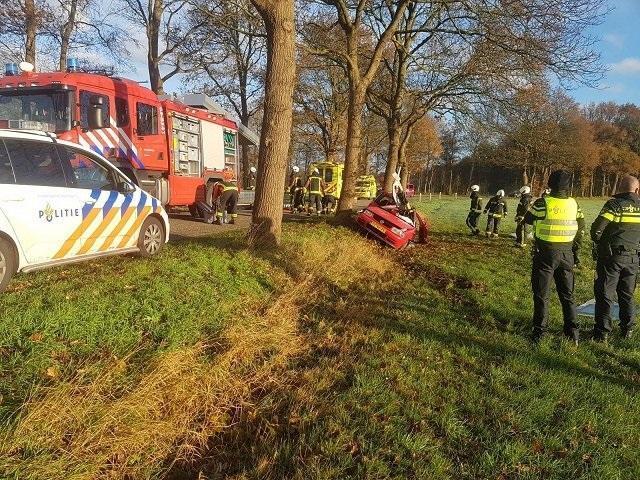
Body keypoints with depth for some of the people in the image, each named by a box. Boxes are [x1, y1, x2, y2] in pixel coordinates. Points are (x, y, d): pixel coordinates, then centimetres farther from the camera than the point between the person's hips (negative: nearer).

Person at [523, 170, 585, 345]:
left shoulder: (542, 203, -15)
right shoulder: (574, 204, -2)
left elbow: (528, 220, -1)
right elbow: (581, 226, 8)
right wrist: (576, 242, 21)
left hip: (545, 253, -4)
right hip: (566, 253, 4)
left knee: (541, 294, 6)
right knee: (567, 294, 15)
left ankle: (539, 332, 8)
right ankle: (573, 332, 19)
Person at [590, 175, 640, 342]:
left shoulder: (614, 205, -11)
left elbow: (596, 229, -16)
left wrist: (598, 244, 2)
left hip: (611, 256, -4)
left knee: (605, 295, 2)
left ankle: (602, 332, 3)